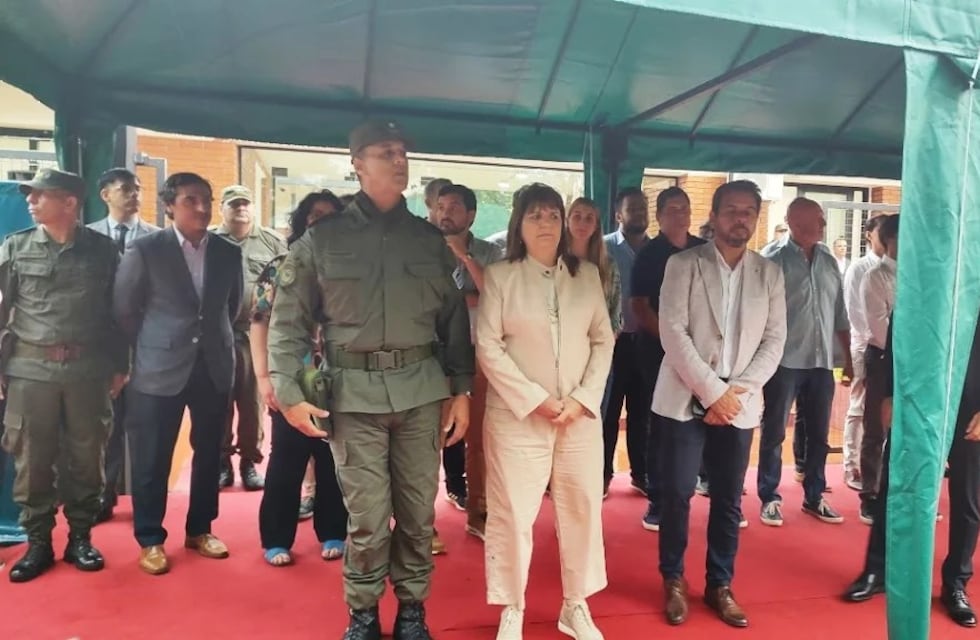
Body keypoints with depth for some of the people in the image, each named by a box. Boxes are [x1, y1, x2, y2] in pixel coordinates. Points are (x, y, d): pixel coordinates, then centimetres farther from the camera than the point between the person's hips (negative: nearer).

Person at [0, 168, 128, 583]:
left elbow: (117, 310, 5)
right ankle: (38, 543, 21)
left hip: (88, 368, 0)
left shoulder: (102, 249, 1)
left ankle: (80, 537, 23)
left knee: (86, 457, 7)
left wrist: (120, 365, 5)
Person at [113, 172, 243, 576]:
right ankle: (150, 539, 22)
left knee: (209, 454, 12)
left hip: (214, 367, 3)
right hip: (160, 369, -3)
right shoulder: (145, 250, -6)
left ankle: (199, 530, 29)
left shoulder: (229, 253, 4)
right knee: (152, 460, 5)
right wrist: (152, 346, 7)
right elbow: (123, 308, 1)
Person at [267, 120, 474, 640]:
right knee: (367, 517, 3)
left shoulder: (430, 239, 9)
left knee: (418, 511, 10)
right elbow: (288, 321, 3)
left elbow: (455, 318, 10)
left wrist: (460, 388, 6)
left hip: (421, 388, 2)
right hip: (355, 391, -2)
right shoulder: (322, 240, 3)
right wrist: (289, 393, -5)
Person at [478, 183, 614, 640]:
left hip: (580, 414, 3)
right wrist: (535, 399, -12)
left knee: (582, 509, 10)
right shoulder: (500, 276, -1)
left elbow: (603, 341, 7)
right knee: (512, 514, 3)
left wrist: (582, 399, -6)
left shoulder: (587, 275, 8)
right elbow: (488, 346, -6)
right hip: (517, 415, -3)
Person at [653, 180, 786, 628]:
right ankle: (673, 581, 21)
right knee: (677, 494, 2)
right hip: (686, 398, -3)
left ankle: (720, 585, 25)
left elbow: (774, 341, 4)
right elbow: (673, 332, -9)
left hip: (740, 403, 3)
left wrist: (735, 392, -8)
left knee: (729, 499, 10)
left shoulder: (769, 274, 9)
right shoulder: (683, 264, -2)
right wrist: (713, 392, -13)